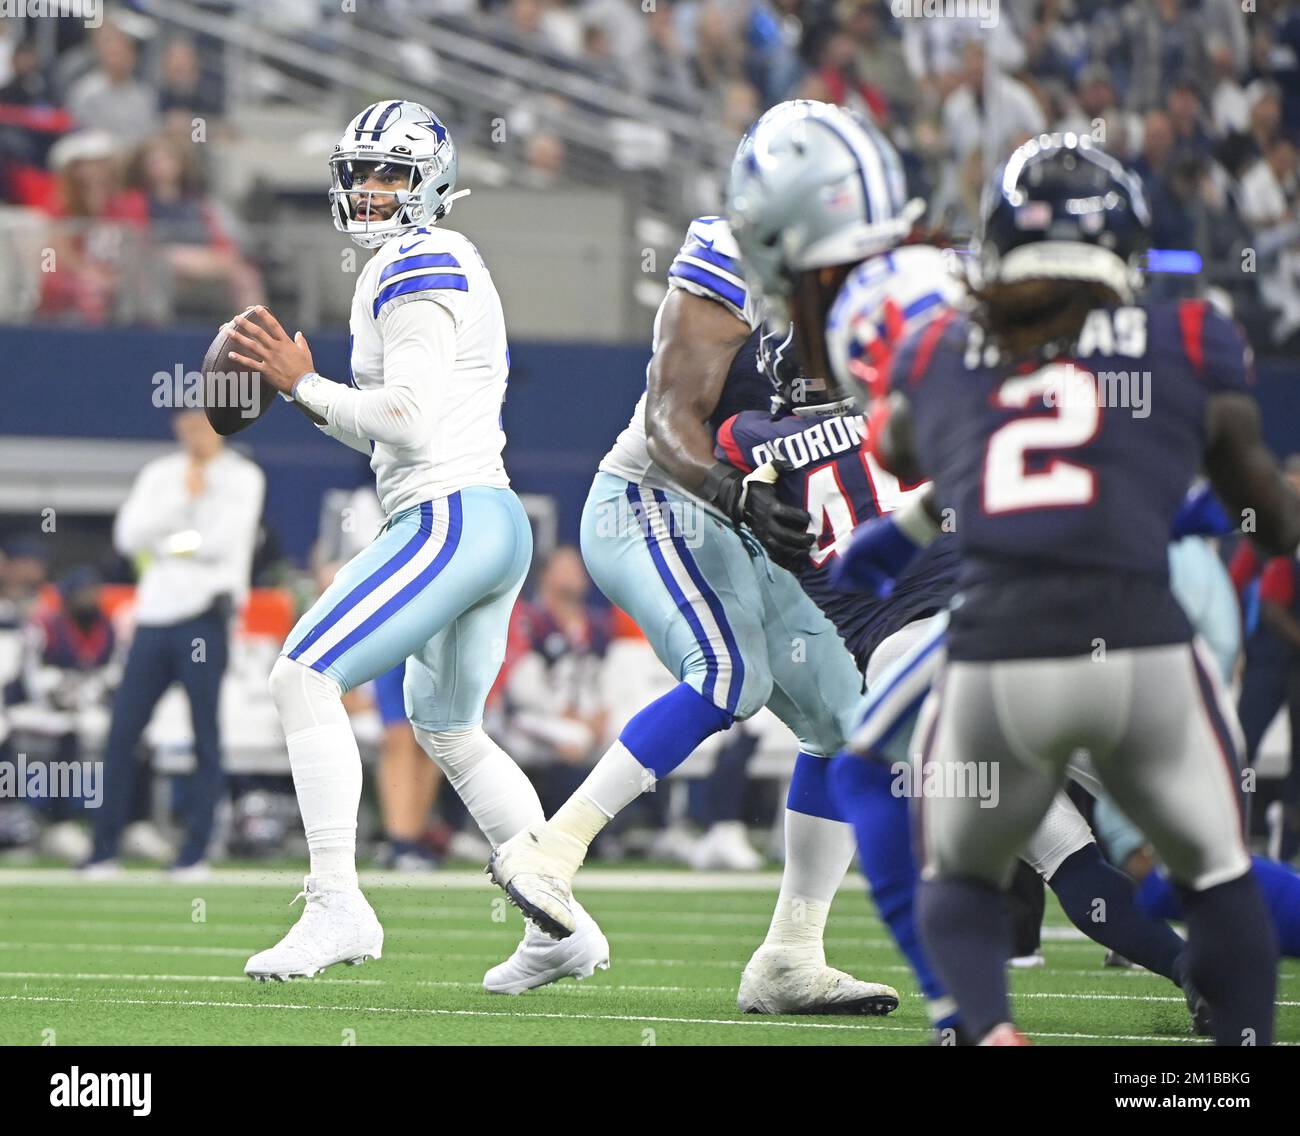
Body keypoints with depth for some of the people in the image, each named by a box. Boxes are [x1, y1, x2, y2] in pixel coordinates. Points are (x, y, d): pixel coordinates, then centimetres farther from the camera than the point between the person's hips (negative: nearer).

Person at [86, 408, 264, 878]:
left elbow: (223, 542, -11)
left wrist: (160, 540, -2)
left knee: (206, 737, -4)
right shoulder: (159, 475, 15)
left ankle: (195, 851, 0)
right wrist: (183, 497, -5)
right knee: (121, 733, 0)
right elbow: (128, 537, 1)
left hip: (204, 616, -4)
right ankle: (104, 849, 4)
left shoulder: (243, 478, 3)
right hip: (154, 614, 4)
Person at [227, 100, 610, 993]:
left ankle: (338, 907, -18)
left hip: (449, 518, -11)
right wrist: (315, 399, 15)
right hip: (497, 523, 11)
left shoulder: (417, 268, -9)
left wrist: (304, 383, -10)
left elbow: (406, 418, -19)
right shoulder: (452, 268, 22)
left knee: (305, 677, -13)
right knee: (450, 734, 21)